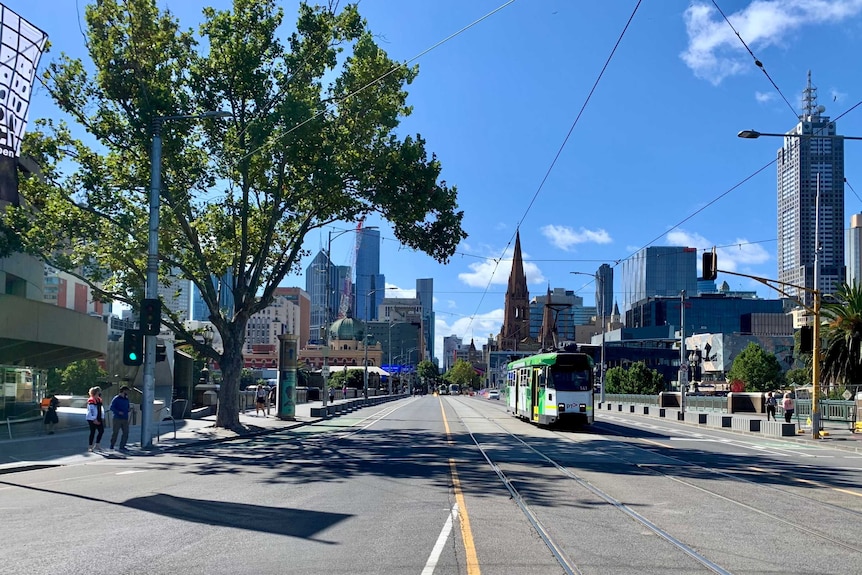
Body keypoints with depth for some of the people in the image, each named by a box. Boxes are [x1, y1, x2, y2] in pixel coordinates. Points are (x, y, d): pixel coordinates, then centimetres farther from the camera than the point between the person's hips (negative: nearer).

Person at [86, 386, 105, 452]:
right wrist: (94, 419, -19)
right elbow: (91, 411, -17)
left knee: (101, 431, 4)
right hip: (92, 419, -8)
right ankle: (91, 446, 8)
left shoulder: (99, 400, 13)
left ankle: (97, 445, 14)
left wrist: (102, 418, 12)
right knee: (93, 432, -2)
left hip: (98, 419, 8)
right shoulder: (91, 401, -13)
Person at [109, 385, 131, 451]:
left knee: (126, 432, -1)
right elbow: (111, 407, -11)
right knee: (115, 432, 0)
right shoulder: (116, 398, -5)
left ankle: (122, 446, 5)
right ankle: (112, 446, 14)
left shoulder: (126, 399, 15)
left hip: (125, 419, 6)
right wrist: (118, 412, -21)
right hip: (117, 419, -6)